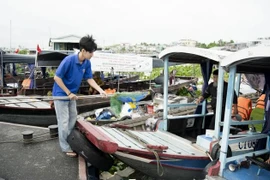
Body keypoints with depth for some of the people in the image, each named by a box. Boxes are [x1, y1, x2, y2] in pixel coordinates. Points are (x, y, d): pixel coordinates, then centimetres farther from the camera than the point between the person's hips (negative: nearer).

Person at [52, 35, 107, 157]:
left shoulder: (87, 63, -9)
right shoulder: (69, 60, -29)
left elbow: (90, 79, -1)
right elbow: (57, 78, -24)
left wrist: (101, 91, -14)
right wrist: (68, 93, -21)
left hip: (72, 95, 7)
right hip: (61, 94, -7)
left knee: (73, 118, 18)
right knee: (64, 121, 0)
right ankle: (65, 147, 15)